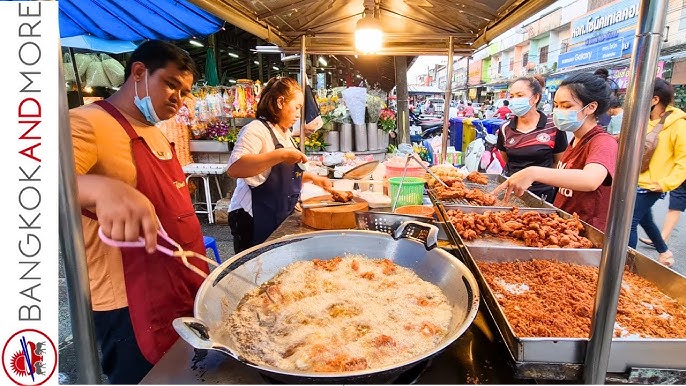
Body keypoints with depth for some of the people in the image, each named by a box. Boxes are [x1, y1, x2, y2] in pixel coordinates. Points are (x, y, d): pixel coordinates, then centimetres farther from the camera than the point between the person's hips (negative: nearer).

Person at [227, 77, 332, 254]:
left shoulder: (285, 134, 13)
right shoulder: (256, 129, -15)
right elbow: (234, 168, -32)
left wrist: (311, 177, 9)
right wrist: (281, 155, -34)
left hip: (280, 219, 9)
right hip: (255, 221, -8)